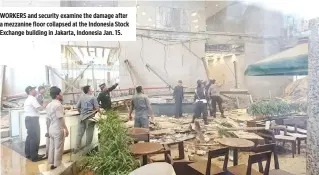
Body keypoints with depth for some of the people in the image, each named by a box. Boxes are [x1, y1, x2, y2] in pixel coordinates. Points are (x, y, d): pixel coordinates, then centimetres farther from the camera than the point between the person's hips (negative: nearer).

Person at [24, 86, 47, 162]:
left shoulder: (27, 99, 18)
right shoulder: (32, 98, -14)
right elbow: (40, 108, -23)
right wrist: (44, 105, -4)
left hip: (28, 119, 11)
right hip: (33, 119, -11)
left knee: (30, 136, 19)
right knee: (35, 138, -5)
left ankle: (28, 154, 28)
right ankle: (34, 156, -1)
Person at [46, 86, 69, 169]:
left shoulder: (49, 105, 9)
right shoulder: (58, 104, -19)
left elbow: (49, 118, 14)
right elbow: (61, 118, -21)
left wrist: (50, 128, 22)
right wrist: (66, 128, -14)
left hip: (51, 129, 9)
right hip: (58, 130, -9)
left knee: (52, 147, 16)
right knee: (58, 148, 2)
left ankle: (52, 163, 25)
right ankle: (57, 165, 10)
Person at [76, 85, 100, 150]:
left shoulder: (81, 97, 8)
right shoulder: (93, 97, -5)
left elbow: (77, 107, 9)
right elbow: (97, 108, -8)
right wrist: (99, 111, 12)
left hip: (82, 117, 4)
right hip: (90, 117, -4)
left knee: (80, 133, 9)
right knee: (89, 134, 5)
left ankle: (77, 148, 13)